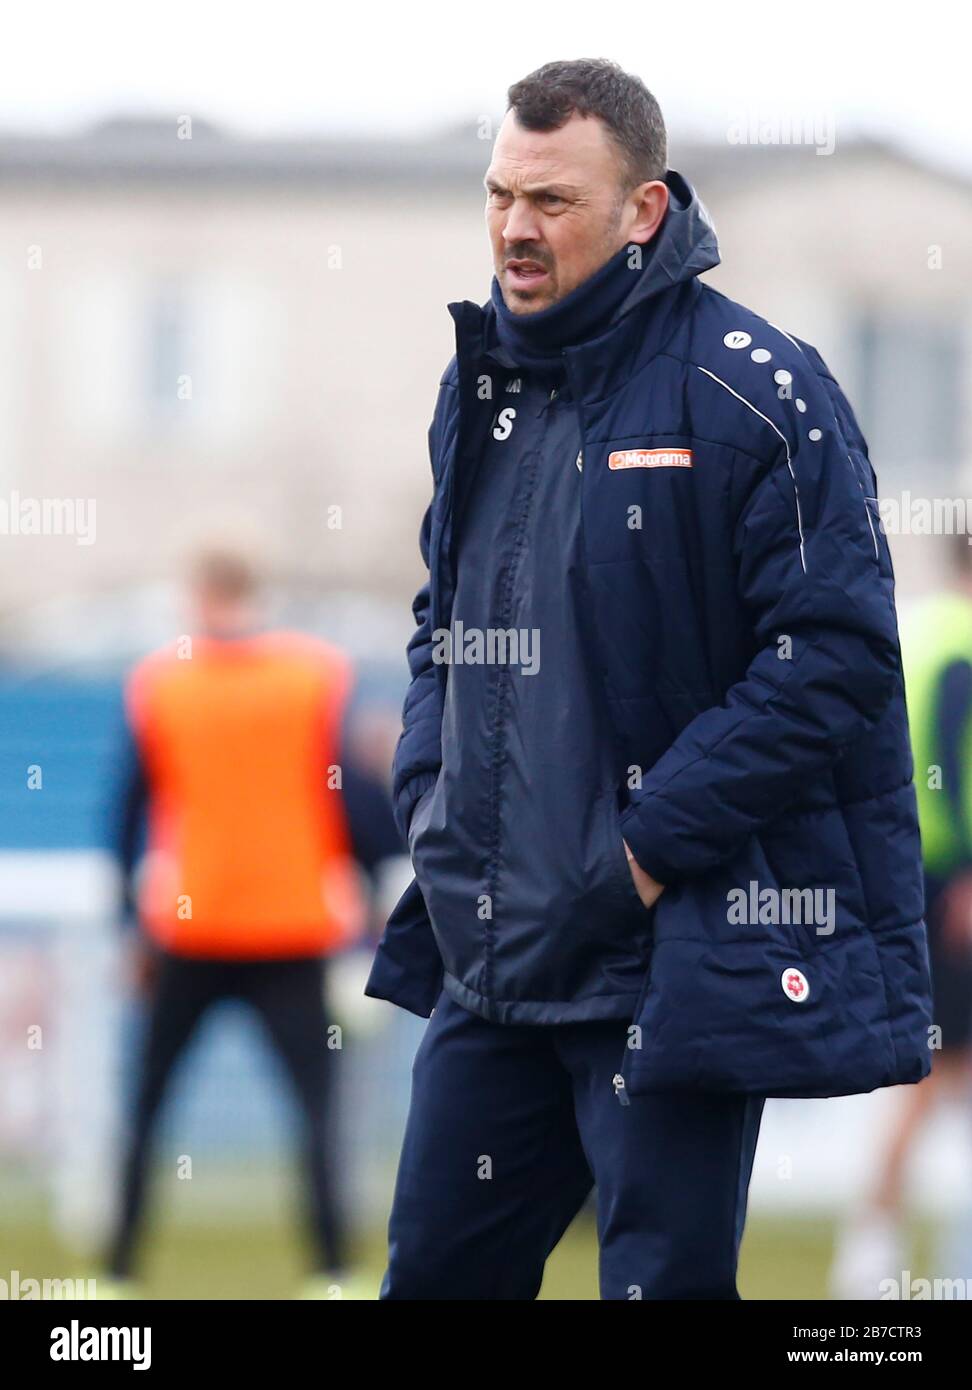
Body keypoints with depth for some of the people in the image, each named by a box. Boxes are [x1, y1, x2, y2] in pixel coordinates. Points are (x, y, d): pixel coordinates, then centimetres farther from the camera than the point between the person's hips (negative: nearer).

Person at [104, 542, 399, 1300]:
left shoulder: (157, 681, 1)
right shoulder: (319, 674, -3)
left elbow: (131, 811, 5)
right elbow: (350, 799, -5)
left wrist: (135, 922, 14)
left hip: (188, 931, 1)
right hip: (294, 928, -1)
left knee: (147, 1106, 12)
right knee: (318, 1108, -1)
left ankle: (119, 1272, 9)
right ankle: (337, 1273, -14)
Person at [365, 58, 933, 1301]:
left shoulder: (749, 393, -12)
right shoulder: (481, 385, 11)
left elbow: (835, 657, -16)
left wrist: (651, 847, -17)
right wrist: (428, 800, 7)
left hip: (670, 964, -7)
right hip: (489, 958, 7)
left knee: (662, 1276, -1)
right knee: (433, 1271, 12)